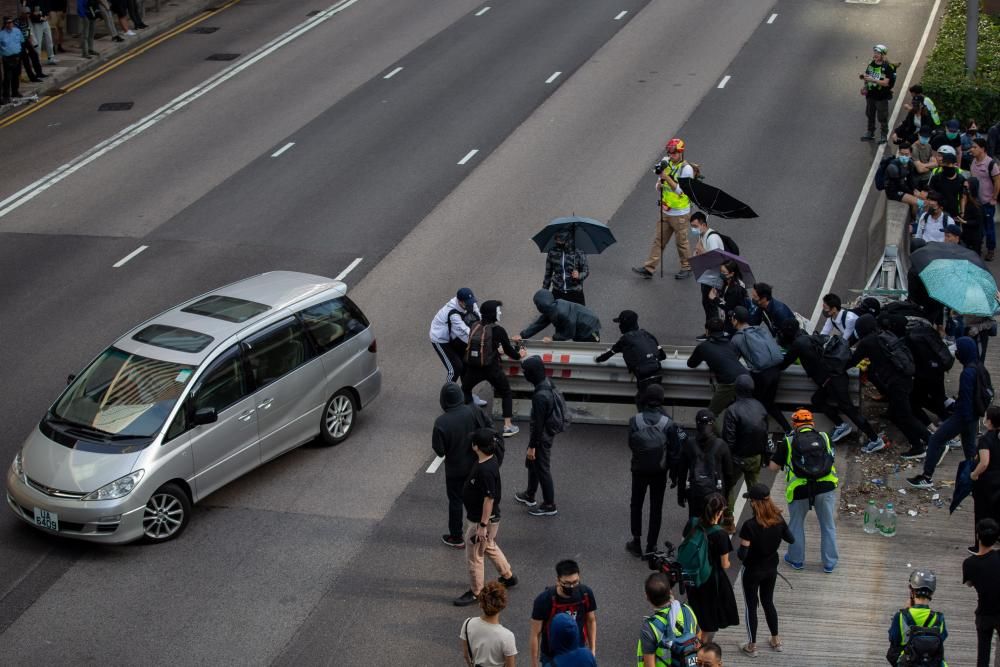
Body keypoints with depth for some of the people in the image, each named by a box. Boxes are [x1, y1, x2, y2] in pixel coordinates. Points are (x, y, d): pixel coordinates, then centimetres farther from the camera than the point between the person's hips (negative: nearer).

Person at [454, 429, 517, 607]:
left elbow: (489, 499, -29)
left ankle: (475, 592, 20)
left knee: (474, 556, 5)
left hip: (481, 520, -10)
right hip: (475, 516, 10)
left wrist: (483, 525, -24)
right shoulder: (489, 461, -1)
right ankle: (508, 576, 43)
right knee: (490, 547, 27)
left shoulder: (486, 470, -32)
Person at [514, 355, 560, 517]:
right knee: (531, 463, 27)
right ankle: (529, 496, 45)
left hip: (542, 437, -10)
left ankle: (549, 506, 24)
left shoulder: (539, 396, -34)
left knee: (542, 470, 8)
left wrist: (532, 446, -18)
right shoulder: (546, 383, -9)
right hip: (547, 432, 10)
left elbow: (538, 424, -27)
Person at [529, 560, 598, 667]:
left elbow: (591, 621, 1)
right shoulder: (544, 600, -28)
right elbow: (535, 634, -17)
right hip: (551, 658, -3)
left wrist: (592, 650, 0)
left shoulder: (586, 593, -18)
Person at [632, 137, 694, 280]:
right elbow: (658, 186, 10)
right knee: (658, 240, 6)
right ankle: (648, 268, 7)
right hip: (665, 212, 6)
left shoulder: (686, 169, -14)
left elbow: (681, 191, -19)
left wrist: (667, 178, -25)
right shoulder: (666, 164, 5)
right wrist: (660, 185, -14)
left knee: (681, 242, 6)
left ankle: (687, 268, 23)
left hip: (680, 214, -6)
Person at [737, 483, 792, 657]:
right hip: (771, 569, 5)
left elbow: (742, 554, -26)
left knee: (751, 605, 11)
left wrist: (738, 550, -4)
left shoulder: (750, 525, -28)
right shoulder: (778, 520, -13)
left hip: (752, 571, -5)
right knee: (768, 602, 23)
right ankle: (775, 641, 34)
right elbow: (791, 539, 3)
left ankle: (752, 646, 21)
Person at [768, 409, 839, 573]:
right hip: (825, 488, 1)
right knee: (828, 525, 16)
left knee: (796, 524, 20)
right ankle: (829, 562, 24)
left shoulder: (788, 442, -1)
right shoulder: (824, 437, 5)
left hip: (800, 490, -1)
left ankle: (796, 559, 31)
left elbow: (773, 466, 3)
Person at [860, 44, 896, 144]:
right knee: (870, 115, 18)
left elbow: (886, 83, -21)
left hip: (882, 97, -7)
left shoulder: (887, 67, -16)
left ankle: (884, 135, 17)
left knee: (882, 117, 3)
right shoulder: (871, 65, 4)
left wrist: (873, 80, -29)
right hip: (871, 95, 7)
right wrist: (865, 87, 1)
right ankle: (870, 133, 32)